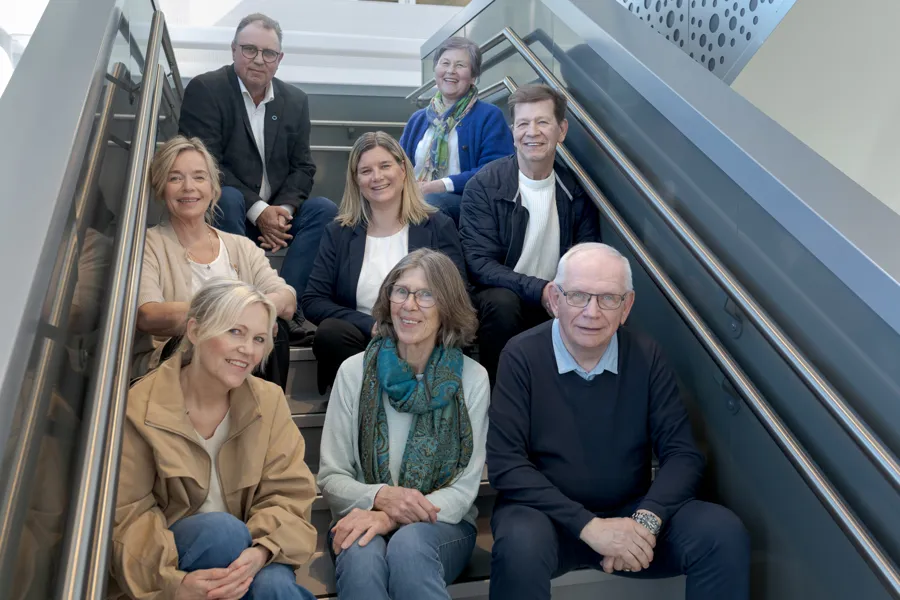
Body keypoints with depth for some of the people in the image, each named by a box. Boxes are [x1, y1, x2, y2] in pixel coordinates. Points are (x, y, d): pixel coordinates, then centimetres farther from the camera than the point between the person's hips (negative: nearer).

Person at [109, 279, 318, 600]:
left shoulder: (269, 401, -3)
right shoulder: (141, 410, -12)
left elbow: (289, 496, -8)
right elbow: (126, 519, -13)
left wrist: (260, 552, -29)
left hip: (241, 554, 1)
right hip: (169, 570, -1)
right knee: (223, 529, -31)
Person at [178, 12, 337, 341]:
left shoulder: (295, 100, 8)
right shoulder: (204, 89, -7)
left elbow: (302, 166, 5)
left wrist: (282, 209, -16)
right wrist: (257, 211, -24)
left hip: (277, 210, 4)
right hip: (222, 207, -4)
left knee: (325, 210, -19)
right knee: (227, 198, -35)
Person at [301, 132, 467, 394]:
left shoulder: (439, 227, 7)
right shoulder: (339, 233, 10)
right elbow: (312, 301, 2)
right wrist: (371, 325, -14)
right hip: (361, 340, 2)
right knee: (330, 333, -32)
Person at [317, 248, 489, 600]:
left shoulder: (472, 378, -3)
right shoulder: (355, 371, -1)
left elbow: (464, 488, -5)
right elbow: (331, 478, 0)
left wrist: (392, 518, -22)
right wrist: (381, 497, -22)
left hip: (442, 524, 0)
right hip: (365, 518, 0)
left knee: (409, 544, -34)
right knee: (361, 555, -35)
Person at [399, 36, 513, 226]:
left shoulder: (489, 116, 6)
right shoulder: (418, 118, 24)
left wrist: (443, 185, -17)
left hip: (466, 203, -3)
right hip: (414, 197, 3)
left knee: (428, 202, -39)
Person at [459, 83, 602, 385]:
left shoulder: (575, 190, 4)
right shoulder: (484, 186, -6)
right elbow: (479, 263, -14)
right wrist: (539, 290, -27)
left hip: (556, 305, 3)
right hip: (499, 300, -2)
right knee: (501, 301, -34)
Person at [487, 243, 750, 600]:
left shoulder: (646, 357, -2)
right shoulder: (522, 356, -11)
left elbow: (682, 454, -3)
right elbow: (506, 465, -15)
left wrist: (646, 520, -21)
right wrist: (589, 526, -23)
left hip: (629, 512, 3)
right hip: (546, 513, -3)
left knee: (724, 533, -19)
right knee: (521, 543, -35)